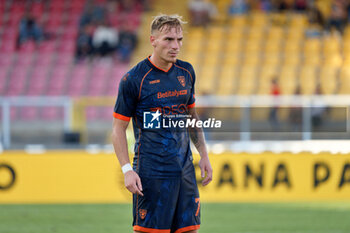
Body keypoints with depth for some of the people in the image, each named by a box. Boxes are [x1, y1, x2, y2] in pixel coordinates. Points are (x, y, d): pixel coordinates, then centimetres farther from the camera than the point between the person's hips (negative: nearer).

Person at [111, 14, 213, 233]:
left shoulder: (186, 72, 9)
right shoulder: (134, 79, -9)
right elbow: (118, 128, -6)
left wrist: (204, 155, 17)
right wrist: (127, 170, -15)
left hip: (185, 169, 6)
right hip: (151, 171, -6)